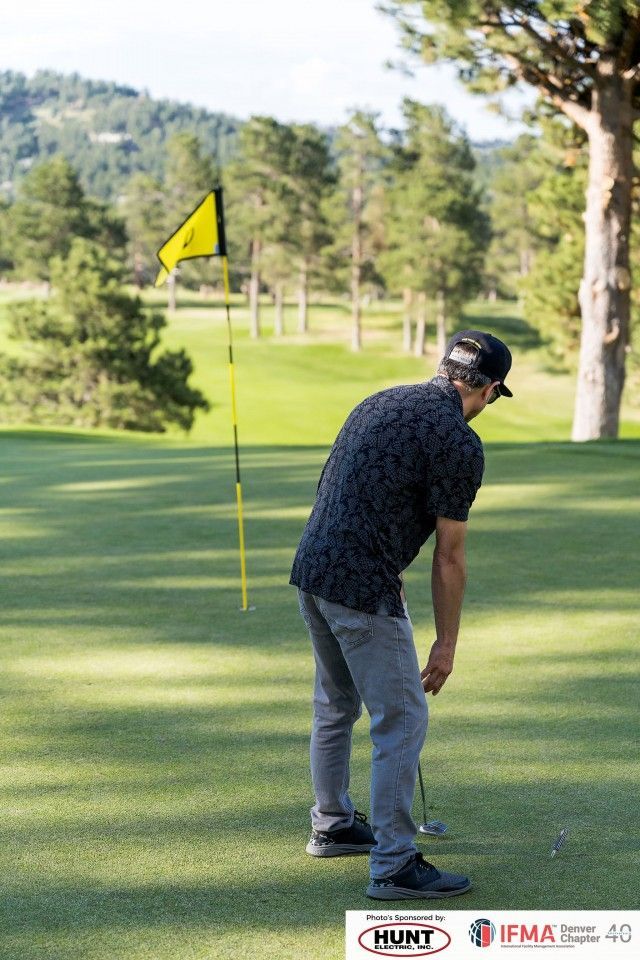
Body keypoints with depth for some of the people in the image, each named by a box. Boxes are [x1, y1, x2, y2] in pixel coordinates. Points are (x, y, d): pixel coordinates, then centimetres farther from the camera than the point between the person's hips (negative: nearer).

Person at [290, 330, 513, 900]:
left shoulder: (380, 403, 14)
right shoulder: (459, 443, -11)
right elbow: (449, 557, -7)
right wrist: (446, 642, 3)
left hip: (311, 571, 9)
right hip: (362, 589, -9)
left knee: (336, 706, 24)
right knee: (401, 720, -1)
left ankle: (333, 826, 39)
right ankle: (394, 866, 1)